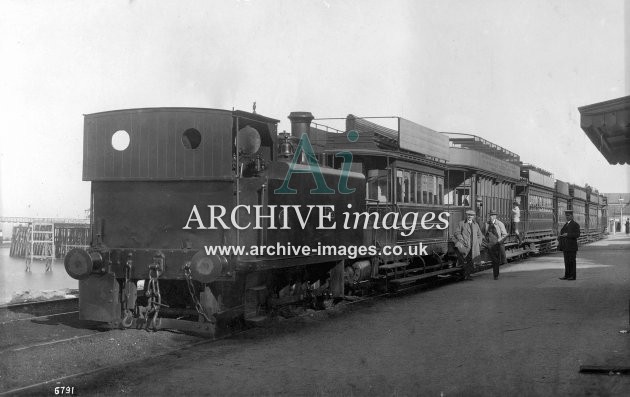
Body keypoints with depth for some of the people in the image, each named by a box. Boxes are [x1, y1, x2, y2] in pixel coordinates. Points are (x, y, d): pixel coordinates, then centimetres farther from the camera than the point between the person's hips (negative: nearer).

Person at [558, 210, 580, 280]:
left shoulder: (575, 224, -7)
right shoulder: (566, 224, 17)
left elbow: (577, 235, -16)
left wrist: (567, 234, -24)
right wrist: (559, 237, 0)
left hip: (572, 246, -7)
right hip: (566, 246, 7)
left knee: (572, 261, -4)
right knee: (566, 261, 7)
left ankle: (573, 276, 1)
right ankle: (567, 275, 10)